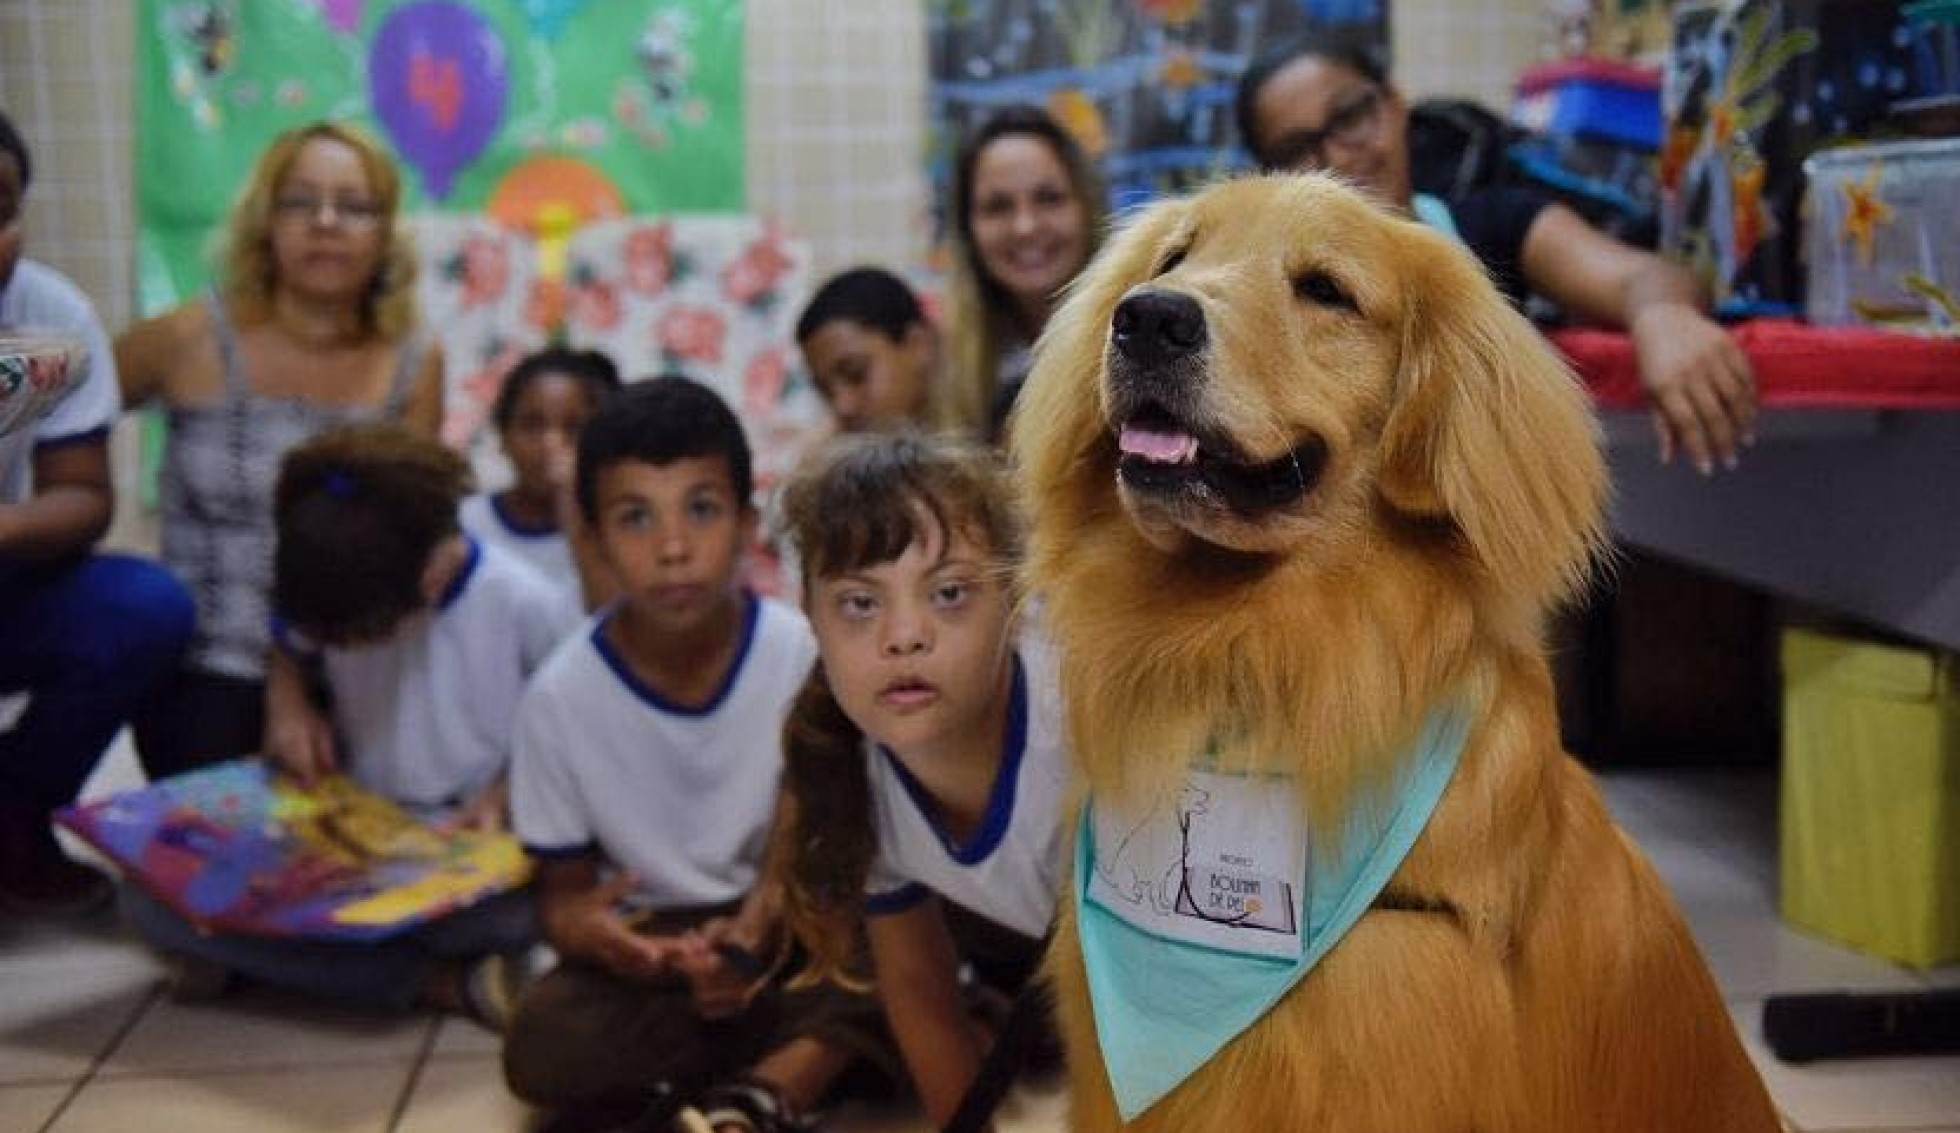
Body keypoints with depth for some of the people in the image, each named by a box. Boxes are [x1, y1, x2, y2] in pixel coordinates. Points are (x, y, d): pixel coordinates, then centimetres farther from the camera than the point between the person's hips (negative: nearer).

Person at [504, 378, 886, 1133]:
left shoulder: (805, 658, -14)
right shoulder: (561, 696, -12)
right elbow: (562, 886, -3)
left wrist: (756, 925, -28)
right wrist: (588, 930, -28)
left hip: (787, 924, 0)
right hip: (649, 945, 1)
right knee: (543, 1049, -29)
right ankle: (807, 1060, -14)